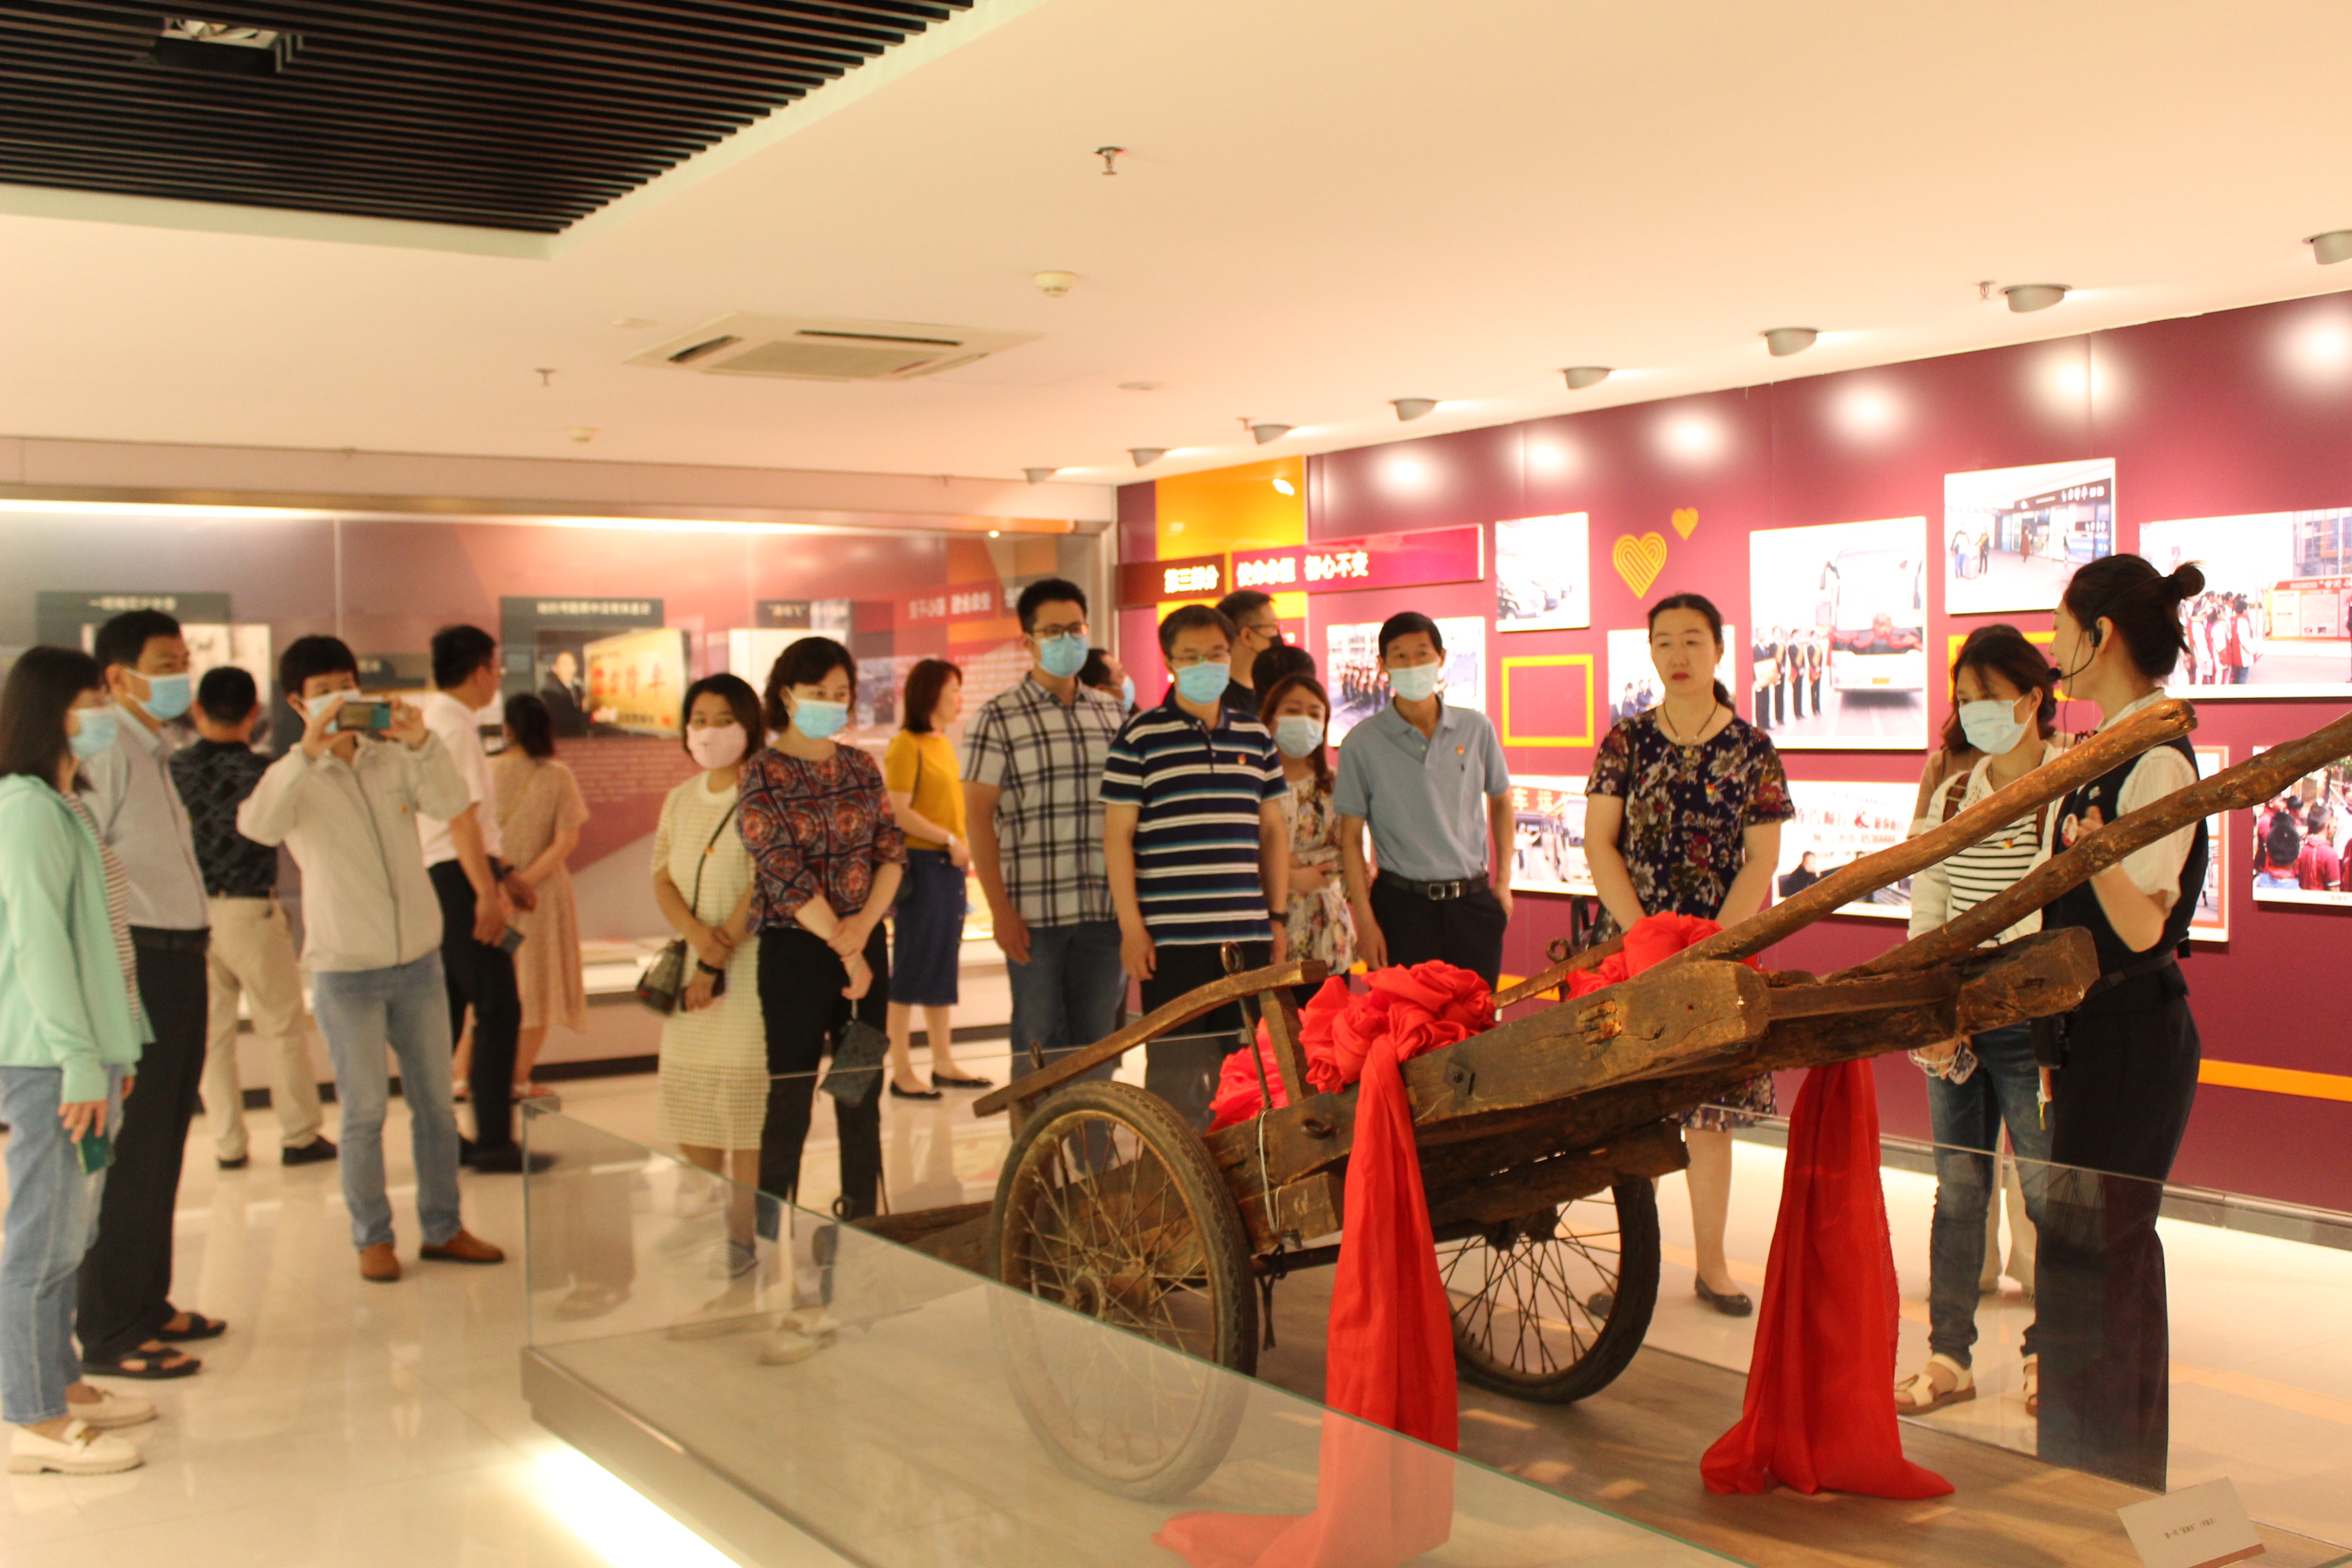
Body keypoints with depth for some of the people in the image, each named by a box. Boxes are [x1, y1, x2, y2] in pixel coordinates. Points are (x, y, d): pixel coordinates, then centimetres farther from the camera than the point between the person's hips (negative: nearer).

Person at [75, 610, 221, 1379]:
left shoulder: (156, 752, 17)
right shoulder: (106, 753, -13)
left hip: (180, 962, 10)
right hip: (139, 963, -10)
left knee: (163, 1149, 16)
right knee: (131, 1155, -4)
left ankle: (148, 1305, 27)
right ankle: (109, 1334, 5)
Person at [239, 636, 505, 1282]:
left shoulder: (393, 760, 7)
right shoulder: (293, 776, -2)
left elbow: (452, 803, -8)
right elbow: (257, 825, -22)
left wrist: (422, 742, -23)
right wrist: (309, 750, -31)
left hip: (418, 961, 3)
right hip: (346, 969, -3)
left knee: (435, 1103, 10)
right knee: (365, 1113, 2)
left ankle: (443, 1227, 22)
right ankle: (372, 1237, 16)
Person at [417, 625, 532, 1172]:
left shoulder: (433, 720, 17)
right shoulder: (455, 726, -13)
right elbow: (461, 817, -21)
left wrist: (501, 876, 24)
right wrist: (487, 891, -23)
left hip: (434, 878, 10)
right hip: (458, 878, -10)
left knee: (447, 1008, 14)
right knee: (499, 1009, -7)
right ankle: (493, 1141, -6)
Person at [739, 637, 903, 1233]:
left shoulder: (861, 766, 10)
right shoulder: (762, 774, -7)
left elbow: (892, 849, 5)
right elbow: (784, 872, -13)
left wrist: (865, 924, -11)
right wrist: (844, 949, -14)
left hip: (866, 942, 5)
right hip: (795, 949, -5)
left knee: (863, 1094, 10)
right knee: (790, 1100, -2)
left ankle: (863, 1219, 21)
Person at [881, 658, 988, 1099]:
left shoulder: (944, 743, 15)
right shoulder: (907, 744, -10)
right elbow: (899, 813, -17)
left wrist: (962, 848, 6)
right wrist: (950, 840, -17)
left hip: (950, 867, 8)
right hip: (921, 864, -8)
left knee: (944, 966, 13)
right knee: (913, 965, -3)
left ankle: (944, 1064, 20)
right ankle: (902, 1071, 3)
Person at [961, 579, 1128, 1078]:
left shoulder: (1112, 714, 11)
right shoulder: (998, 718, -1)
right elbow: (978, 816, -4)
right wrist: (1001, 910, -11)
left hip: (1103, 912, 3)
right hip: (1034, 914, -3)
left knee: (1098, 1043, 8)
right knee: (1040, 1043, 2)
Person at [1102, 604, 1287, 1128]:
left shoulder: (1256, 736, 13)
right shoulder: (1139, 737, -1)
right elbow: (1117, 835, -2)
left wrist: (1278, 916, 13)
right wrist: (1131, 926, -6)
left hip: (1249, 935, 4)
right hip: (1171, 937, -4)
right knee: (1177, 1074, -1)